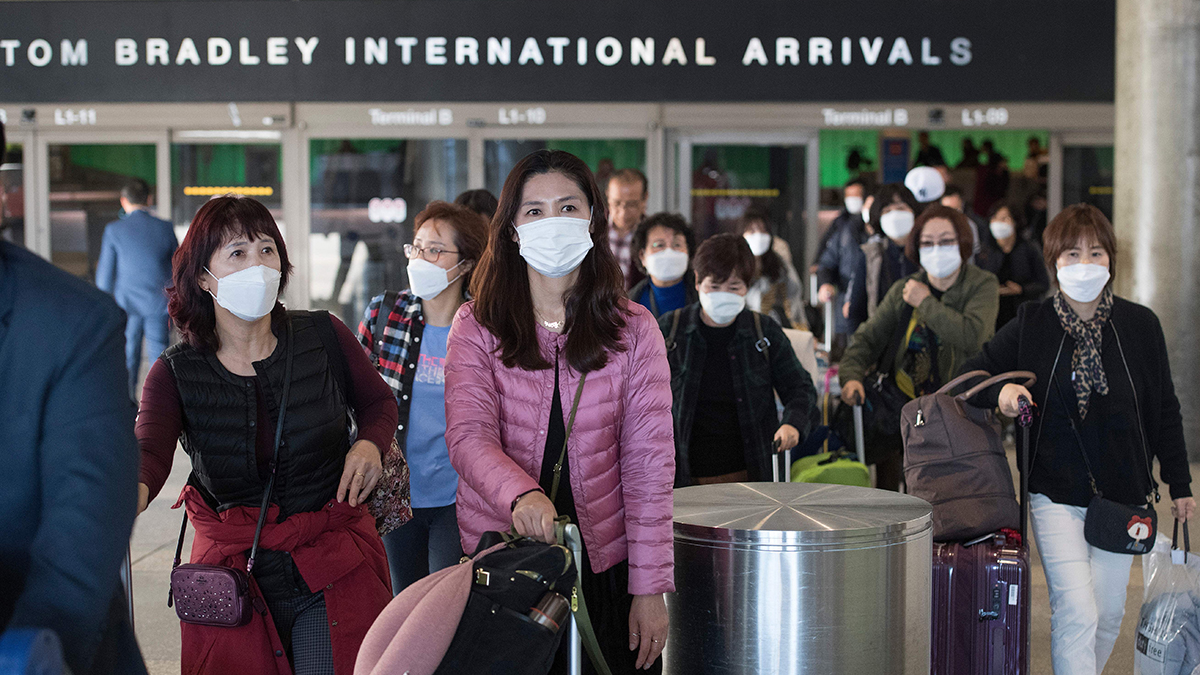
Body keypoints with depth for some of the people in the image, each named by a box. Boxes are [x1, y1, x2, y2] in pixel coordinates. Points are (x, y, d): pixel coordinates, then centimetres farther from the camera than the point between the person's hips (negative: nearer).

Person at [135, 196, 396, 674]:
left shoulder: (324, 338, -2)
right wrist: (132, 491, -46)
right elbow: (149, 450, -22)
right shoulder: (174, 375, -4)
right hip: (232, 572, 0)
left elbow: (378, 402, 16)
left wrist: (370, 444, -7)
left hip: (337, 566, 0)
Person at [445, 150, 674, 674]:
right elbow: (468, 436, -13)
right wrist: (520, 494, -35)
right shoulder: (477, 326, -2)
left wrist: (651, 589, -8)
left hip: (604, 564, 0)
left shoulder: (634, 330, -2)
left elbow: (649, 467, -3)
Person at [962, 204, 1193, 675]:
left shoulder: (1140, 325, 0)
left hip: (1122, 494, 2)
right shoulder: (1031, 326, -3)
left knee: (1108, 614, 10)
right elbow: (970, 376, 3)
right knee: (1076, 613, -12)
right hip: (1056, 495, -2)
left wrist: (1180, 485, 9)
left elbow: (1165, 411, 7)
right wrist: (1000, 392, -19)